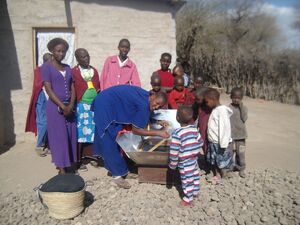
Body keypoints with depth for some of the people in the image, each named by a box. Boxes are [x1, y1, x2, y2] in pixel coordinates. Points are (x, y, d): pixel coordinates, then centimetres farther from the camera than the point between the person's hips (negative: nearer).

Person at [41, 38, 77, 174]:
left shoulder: (68, 68, 12)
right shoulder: (46, 67, -3)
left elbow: (72, 89, 8)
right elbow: (49, 90, -10)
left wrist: (71, 105, -7)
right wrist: (62, 106, -15)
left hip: (69, 107, 5)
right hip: (55, 107, -5)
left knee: (70, 136, 7)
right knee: (59, 137, -2)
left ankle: (67, 164, 19)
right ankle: (61, 168, 6)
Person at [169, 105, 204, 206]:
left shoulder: (177, 133, -24)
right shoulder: (194, 128, -6)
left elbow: (174, 151, -21)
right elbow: (200, 141, 6)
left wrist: (172, 164, -8)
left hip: (184, 162, -7)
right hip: (194, 158, 7)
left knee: (187, 179, 8)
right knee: (195, 175, 25)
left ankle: (188, 200, 24)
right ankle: (195, 192, 45)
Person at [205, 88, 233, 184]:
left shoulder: (222, 110, -20)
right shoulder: (215, 110, 8)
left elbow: (224, 128, -22)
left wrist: (223, 144, -21)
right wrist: (211, 141, 13)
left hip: (220, 143, -9)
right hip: (213, 142, 9)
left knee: (222, 163, 7)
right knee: (214, 162, 20)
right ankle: (216, 176, 35)